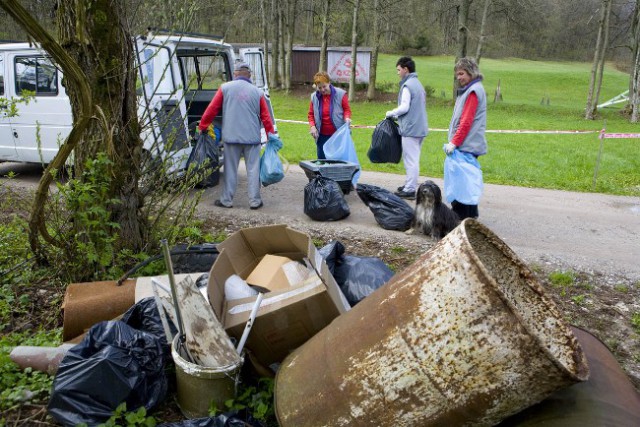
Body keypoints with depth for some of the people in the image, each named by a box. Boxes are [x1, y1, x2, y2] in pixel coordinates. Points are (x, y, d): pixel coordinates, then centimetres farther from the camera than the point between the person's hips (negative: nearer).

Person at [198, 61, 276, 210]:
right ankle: (255, 201, 8)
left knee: (230, 169, 8)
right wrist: (271, 135, 13)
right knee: (253, 169, 6)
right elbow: (266, 116, 5)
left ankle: (227, 200, 14)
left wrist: (202, 126, 13)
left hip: (231, 136, 0)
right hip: (252, 137, 0)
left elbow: (211, 109, 2)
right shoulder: (257, 92, 5)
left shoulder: (225, 88, 2)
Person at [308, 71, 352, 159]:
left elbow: (347, 109, 1)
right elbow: (311, 114, 10)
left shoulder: (340, 94, -7)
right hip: (322, 135, 3)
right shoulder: (314, 97, 2)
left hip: (338, 135, -3)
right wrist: (312, 126, -6)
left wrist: (347, 118, -21)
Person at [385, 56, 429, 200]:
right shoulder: (418, 84, 17)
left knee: (410, 160, -6)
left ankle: (410, 190, -3)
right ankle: (410, 184, 24)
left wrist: (391, 113, -1)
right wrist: (397, 116, 17)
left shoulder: (407, 85, -13)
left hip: (411, 128, -9)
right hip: (420, 127, 9)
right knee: (413, 159, 16)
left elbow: (404, 107, -18)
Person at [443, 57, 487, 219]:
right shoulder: (468, 90, 19)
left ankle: (460, 215, -6)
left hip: (467, 145, -10)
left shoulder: (474, 91, -12)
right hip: (467, 145, 10)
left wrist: (454, 142, -19)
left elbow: (466, 122, -18)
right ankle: (470, 214, 23)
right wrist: (453, 141, 18)